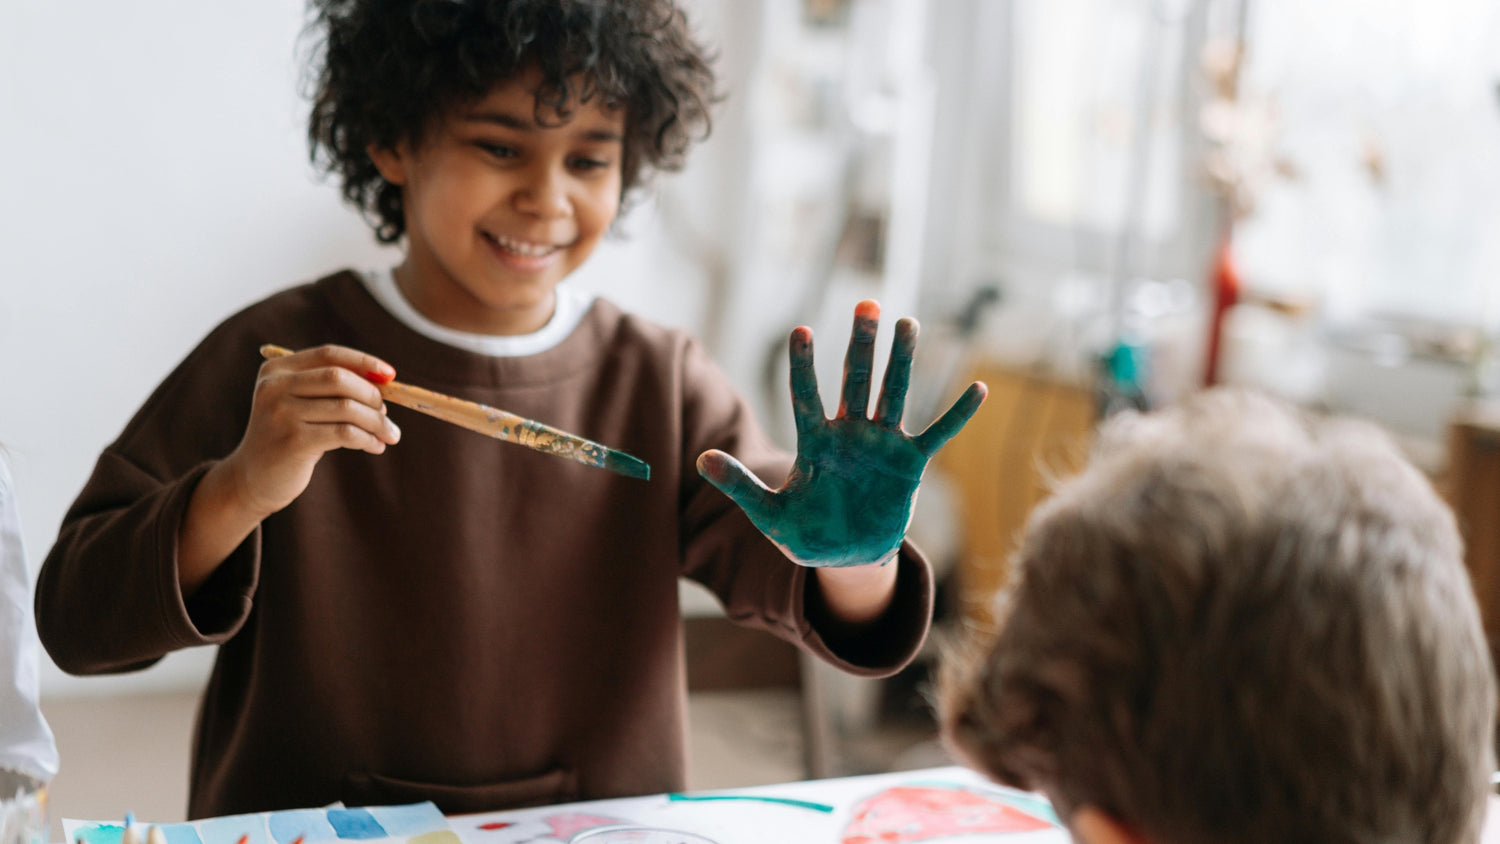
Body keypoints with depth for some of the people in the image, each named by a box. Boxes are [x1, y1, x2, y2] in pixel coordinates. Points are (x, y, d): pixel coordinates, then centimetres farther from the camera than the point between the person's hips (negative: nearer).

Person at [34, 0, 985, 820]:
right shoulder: (277, 361, -3)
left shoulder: (662, 388, 3)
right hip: (302, 826, -2)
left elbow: (791, 580, -4)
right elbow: (76, 621, -4)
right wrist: (240, 491, -20)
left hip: (601, 826, 3)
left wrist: (852, 555, -26)